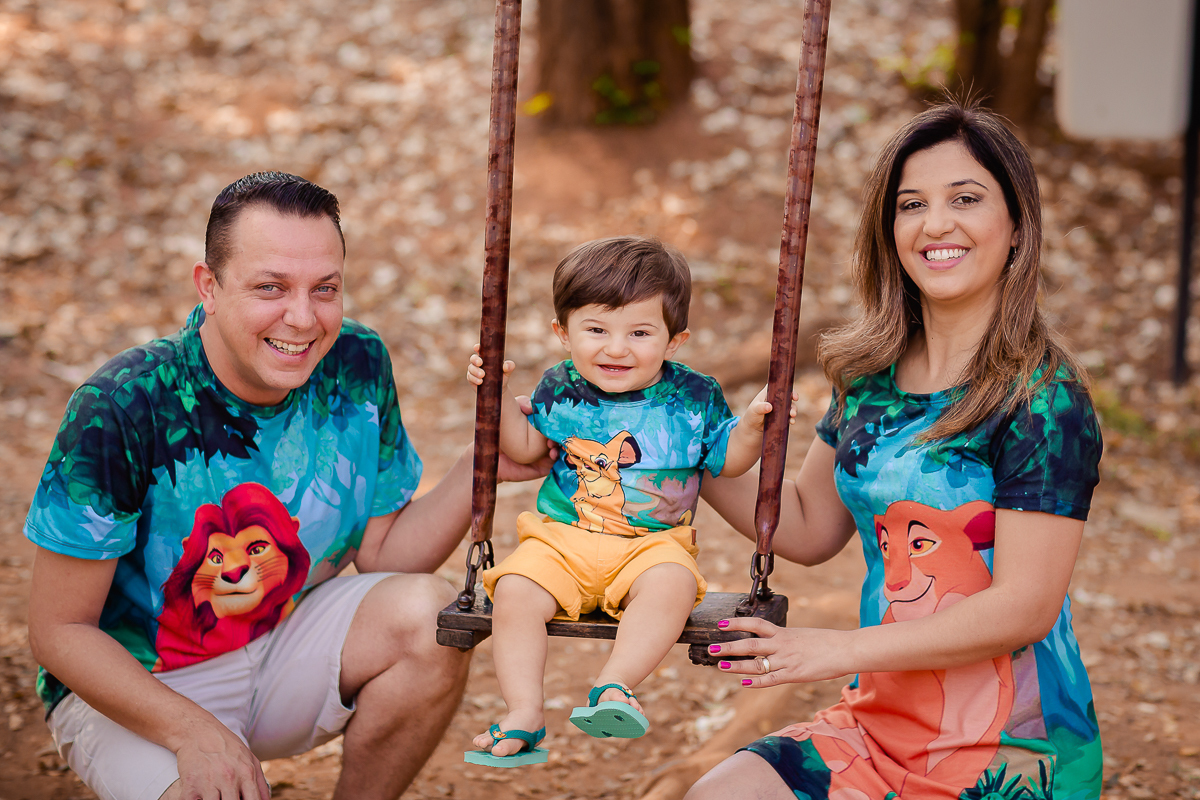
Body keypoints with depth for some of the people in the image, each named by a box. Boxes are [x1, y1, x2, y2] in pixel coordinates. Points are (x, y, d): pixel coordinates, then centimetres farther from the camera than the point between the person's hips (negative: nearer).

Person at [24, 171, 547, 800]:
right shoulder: (120, 410, -25)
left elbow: (381, 553, 1)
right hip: (127, 687, -4)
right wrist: (193, 731, -29)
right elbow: (58, 630, -18)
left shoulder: (355, 367, -10)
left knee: (427, 617, -22)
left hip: (282, 644, 5)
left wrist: (479, 469, -15)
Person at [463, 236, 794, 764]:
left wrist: (751, 425, -8)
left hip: (653, 541, -1)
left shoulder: (692, 397, 0)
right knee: (515, 592, -23)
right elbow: (524, 448, 17)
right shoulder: (560, 388, 4)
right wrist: (499, 393, 5)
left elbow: (726, 461, 10)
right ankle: (524, 714, -19)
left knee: (671, 583, -34)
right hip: (561, 537, 2)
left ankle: (614, 685, -34)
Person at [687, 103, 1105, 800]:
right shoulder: (872, 374, 6)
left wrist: (842, 650, -18)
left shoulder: (1044, 398, -14)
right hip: (880, 726, 6)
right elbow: (808, 528, 18)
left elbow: (1024, 608, -17)